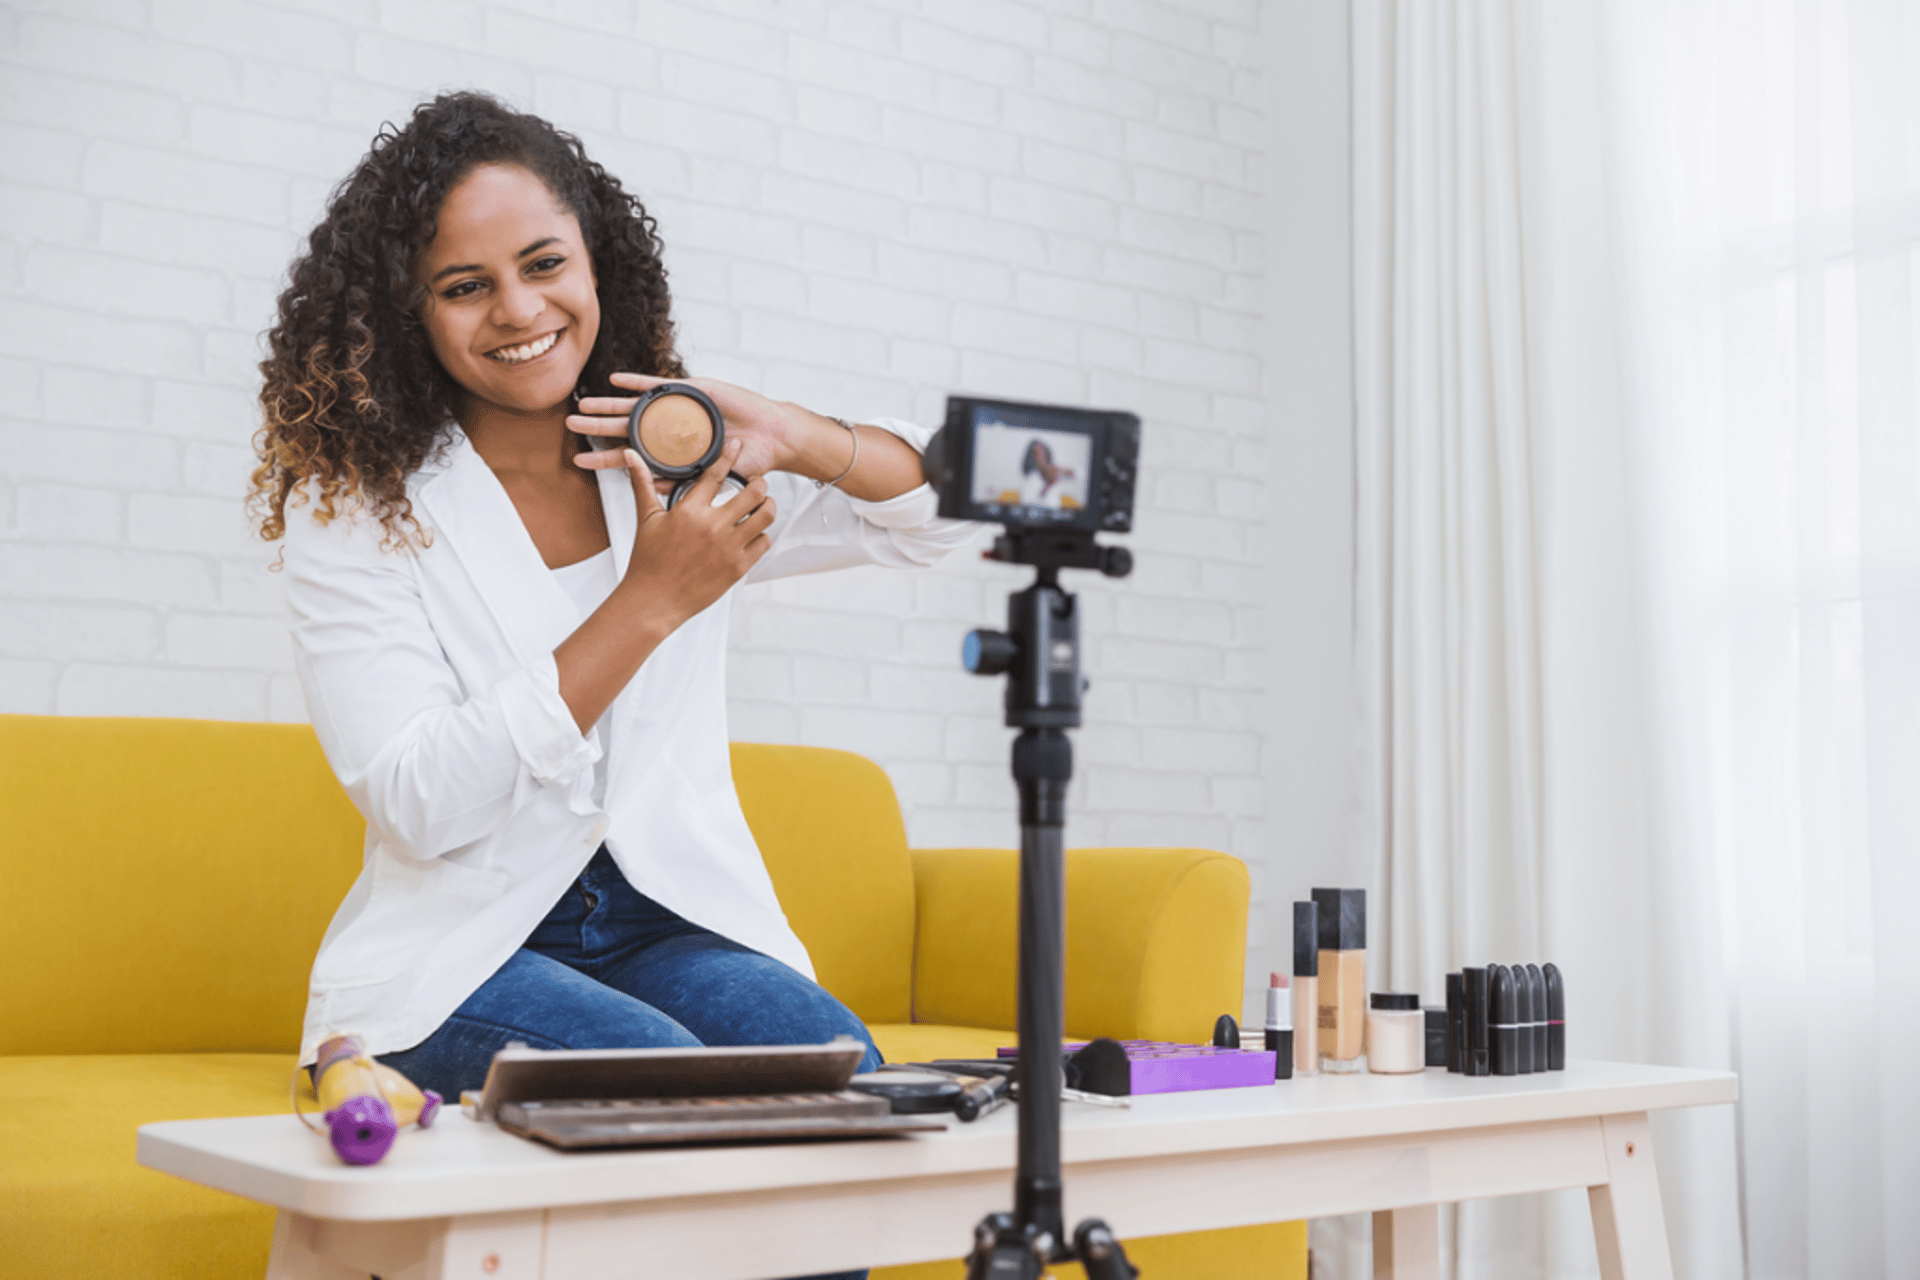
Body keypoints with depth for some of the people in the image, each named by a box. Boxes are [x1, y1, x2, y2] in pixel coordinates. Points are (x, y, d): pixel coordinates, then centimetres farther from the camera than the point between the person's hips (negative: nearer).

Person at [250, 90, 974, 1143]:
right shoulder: (352, 508, -4)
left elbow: (947, 511, 2)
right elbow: (420, 805, -15)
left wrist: (793, 440, -18)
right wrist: (651, 603, -21)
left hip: (672, 925, 3)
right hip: (457, 952, -3)